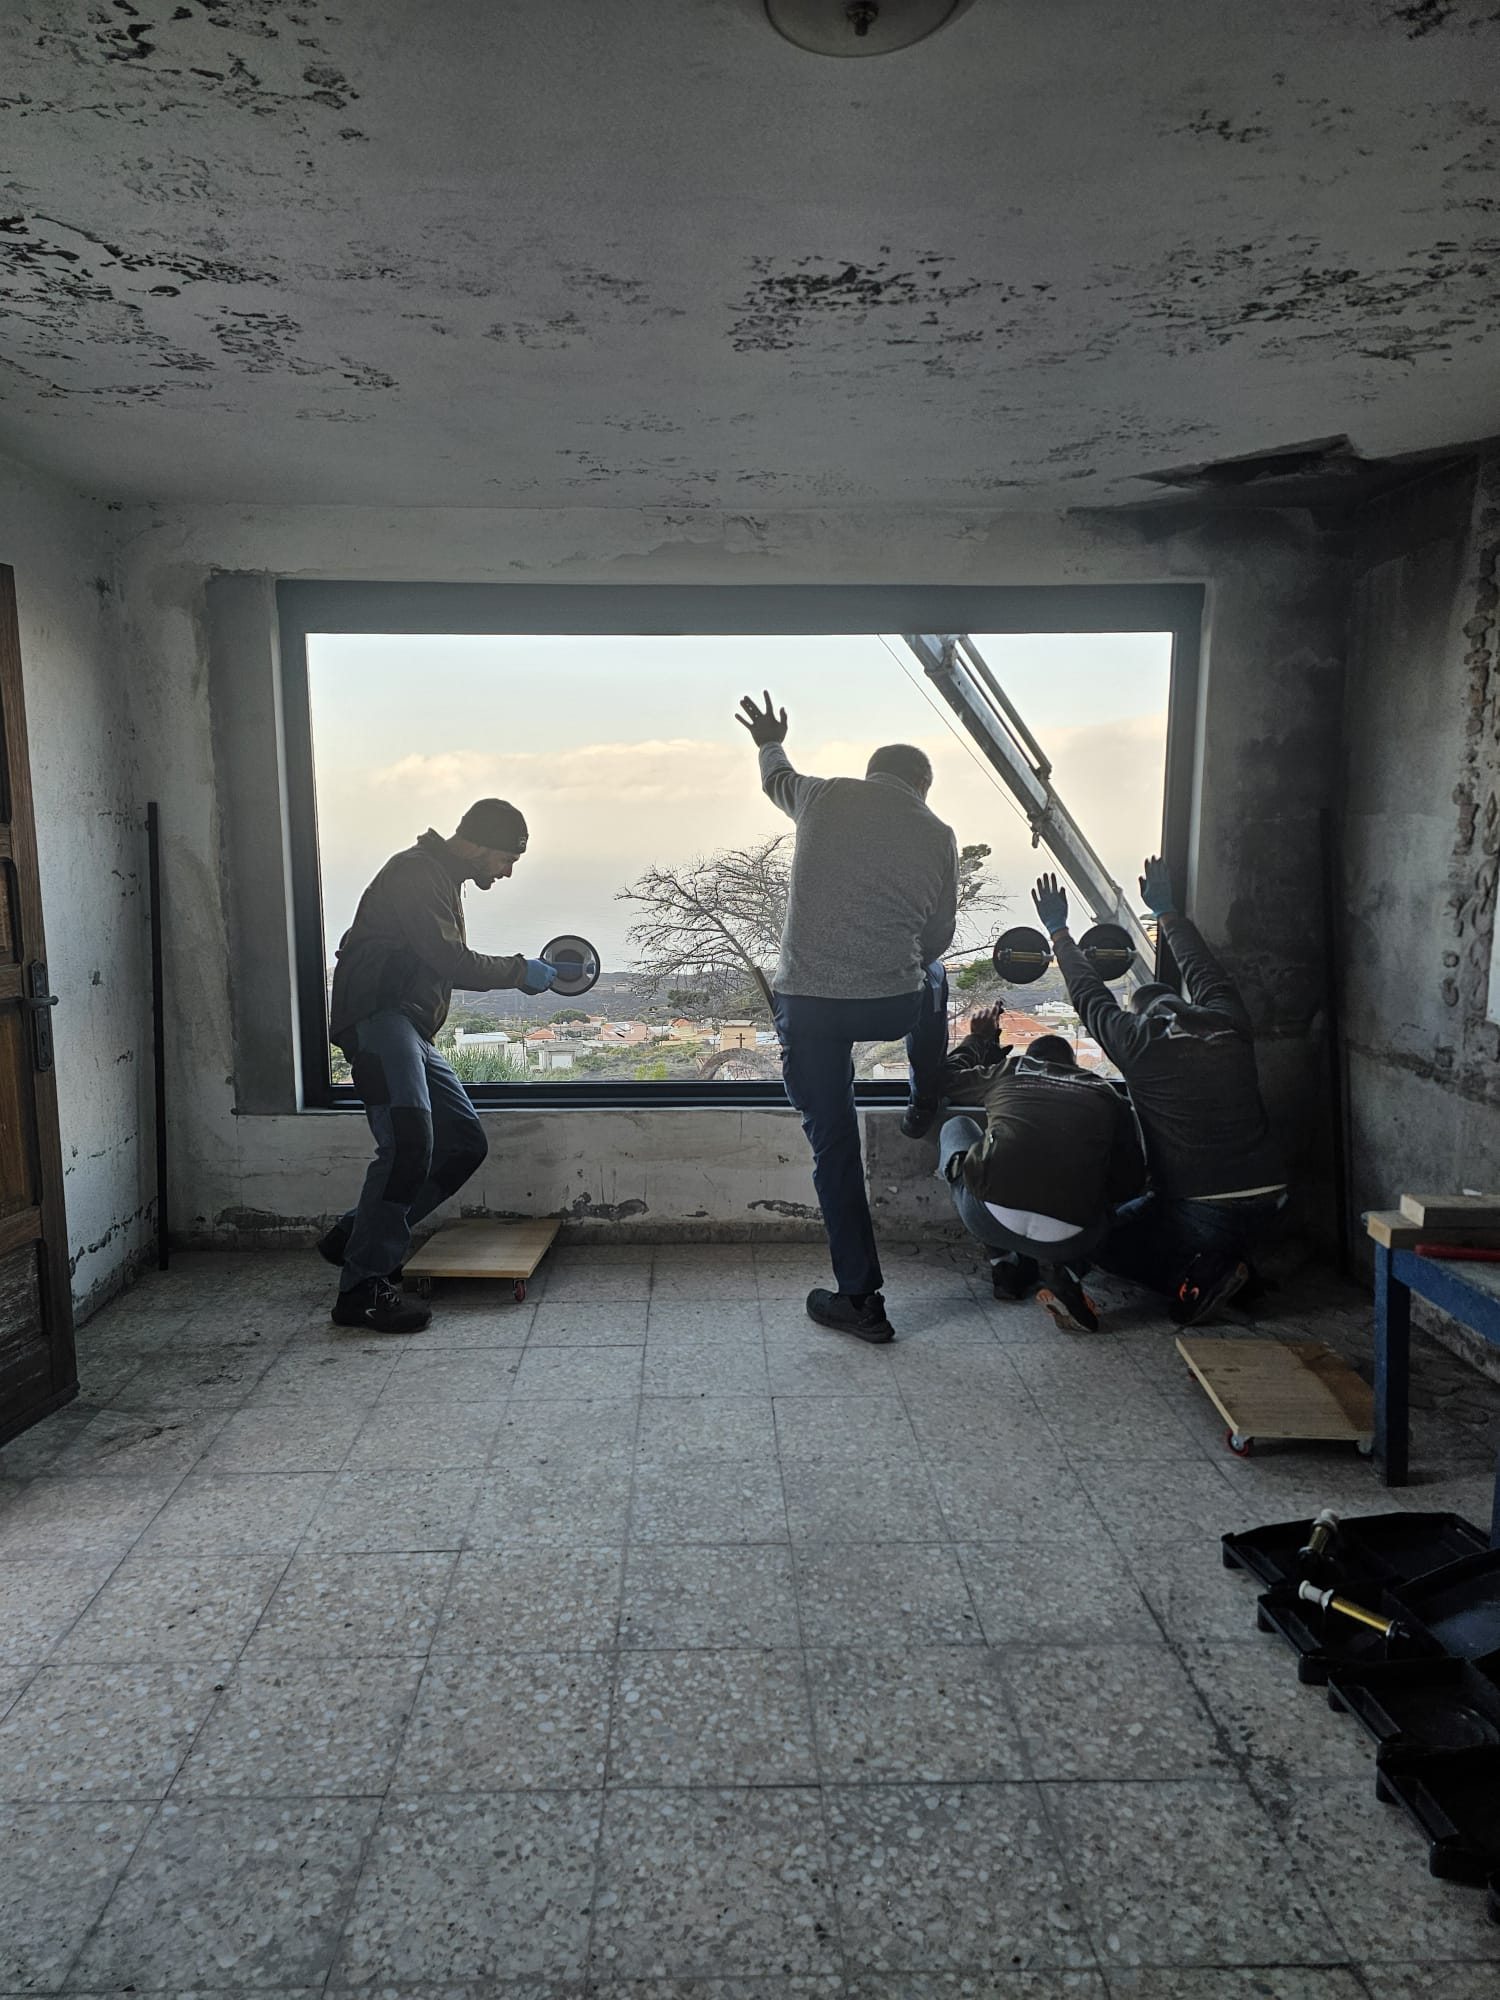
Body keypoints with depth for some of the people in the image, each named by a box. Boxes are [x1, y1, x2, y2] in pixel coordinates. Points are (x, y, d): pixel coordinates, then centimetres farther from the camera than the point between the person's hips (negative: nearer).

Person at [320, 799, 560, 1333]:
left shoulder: (444, 879, 24)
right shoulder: (416, 872, -9)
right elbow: (451, 962, -17)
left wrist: (514, 972, 21)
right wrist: (520, 971, -6)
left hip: (411, 1031, 11)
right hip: (377, 1016, -11)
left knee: (465, 1143, 7)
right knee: (409, 1143, -24)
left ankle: (356, 1236, 15)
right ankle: (362, 1287, -18)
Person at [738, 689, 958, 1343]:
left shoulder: (824, 797, 5)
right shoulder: (937, 836, 6)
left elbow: (776, 780, 29)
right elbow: (937, 937, 12)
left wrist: (770, 743, 52)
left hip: (805, 1003, -1)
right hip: (893, 1006, 1)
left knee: (834, 1146, 8)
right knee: (931, 979, 37)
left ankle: (860, 1298, 14)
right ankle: (925, 1111, 53)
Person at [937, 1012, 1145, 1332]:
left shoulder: (1008, 1069, 19)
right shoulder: (1105, 1093, 18)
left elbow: (947, 1077, 37)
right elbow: (1130, 1182, 18)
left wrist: (977, 1038, 54)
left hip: (991, 1218, 0)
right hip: (1067, 1240, 1)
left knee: (956, 1126, 29)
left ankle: (1005, 1265, 21)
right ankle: (1065, 1272, 7)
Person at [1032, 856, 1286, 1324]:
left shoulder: (1137, 1043, -6)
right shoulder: (1230, 1026, 5)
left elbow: (1089, 996, 11)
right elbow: (1203, 970, 23)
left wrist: (1059, 931, 25)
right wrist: (1167, 911, 38)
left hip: (1201, 1212, -6)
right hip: (1268, 1204, 6)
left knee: (1105, 1241, 15)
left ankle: (1197, 1276, -6)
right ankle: (1230, 1267, 10)